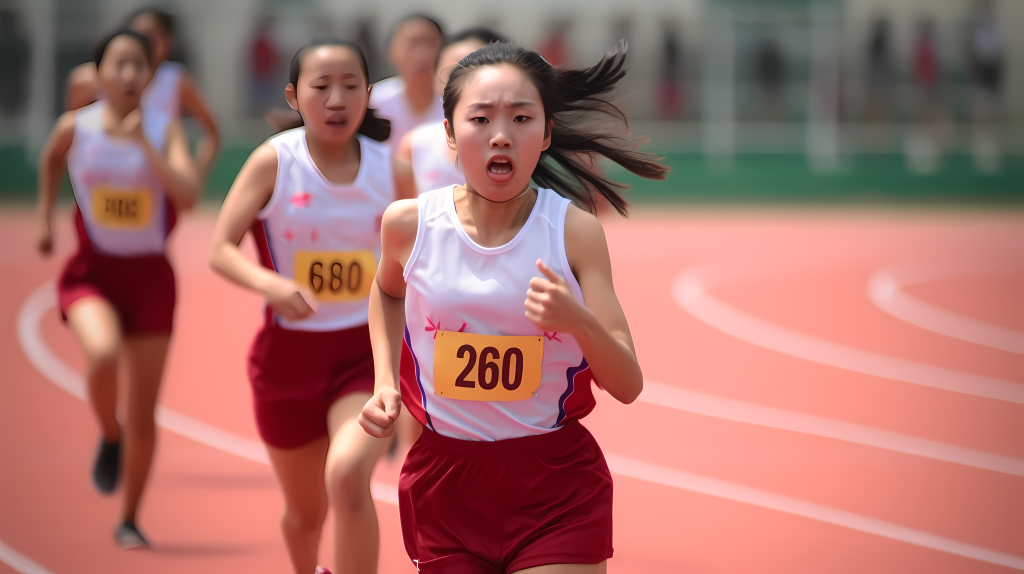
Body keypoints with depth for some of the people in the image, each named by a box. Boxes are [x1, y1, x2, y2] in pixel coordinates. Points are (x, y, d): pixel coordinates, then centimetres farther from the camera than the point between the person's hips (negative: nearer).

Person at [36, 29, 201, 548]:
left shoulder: (164, 130, -5)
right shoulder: (76, 128, -4)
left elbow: (188, 195, -20)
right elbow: (51, 157, 19)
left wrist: (145, 145, -26)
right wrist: (45, 219, 17)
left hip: (149, 275, 1)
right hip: (92, 271, -1)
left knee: (143, 413, 5)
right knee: (103, 354, -34)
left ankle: (129, 520, 23)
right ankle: (109, 436, -3)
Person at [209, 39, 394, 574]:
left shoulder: (389, 167, -4)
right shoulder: (274, 161, -9)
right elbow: (221, 249, -13)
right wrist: (269, 284, -32)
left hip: (365, 351, -1)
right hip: (289, 352, 1)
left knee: (347, 475, -29)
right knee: (305, 511, 17)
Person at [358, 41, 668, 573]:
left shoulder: (574, 231, -10)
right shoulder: (411, 224, -6)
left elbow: (627, 386, -10)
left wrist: (579, 321, -28)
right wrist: (384, 382, 7)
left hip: (556, 484, -1)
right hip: (446, 482, 2)